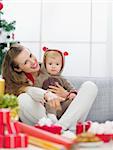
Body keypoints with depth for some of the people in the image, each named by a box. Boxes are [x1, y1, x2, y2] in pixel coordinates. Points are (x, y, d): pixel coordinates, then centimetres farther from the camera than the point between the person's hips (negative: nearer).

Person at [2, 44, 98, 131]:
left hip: (67, 117, 4)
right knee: (23, 99, -29)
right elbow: (31, 91, -23)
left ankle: (60, 126, -32)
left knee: (90, 86, -10)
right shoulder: (19, 83, 2)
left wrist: (66, 95, -8)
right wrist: (48, 95, -45)